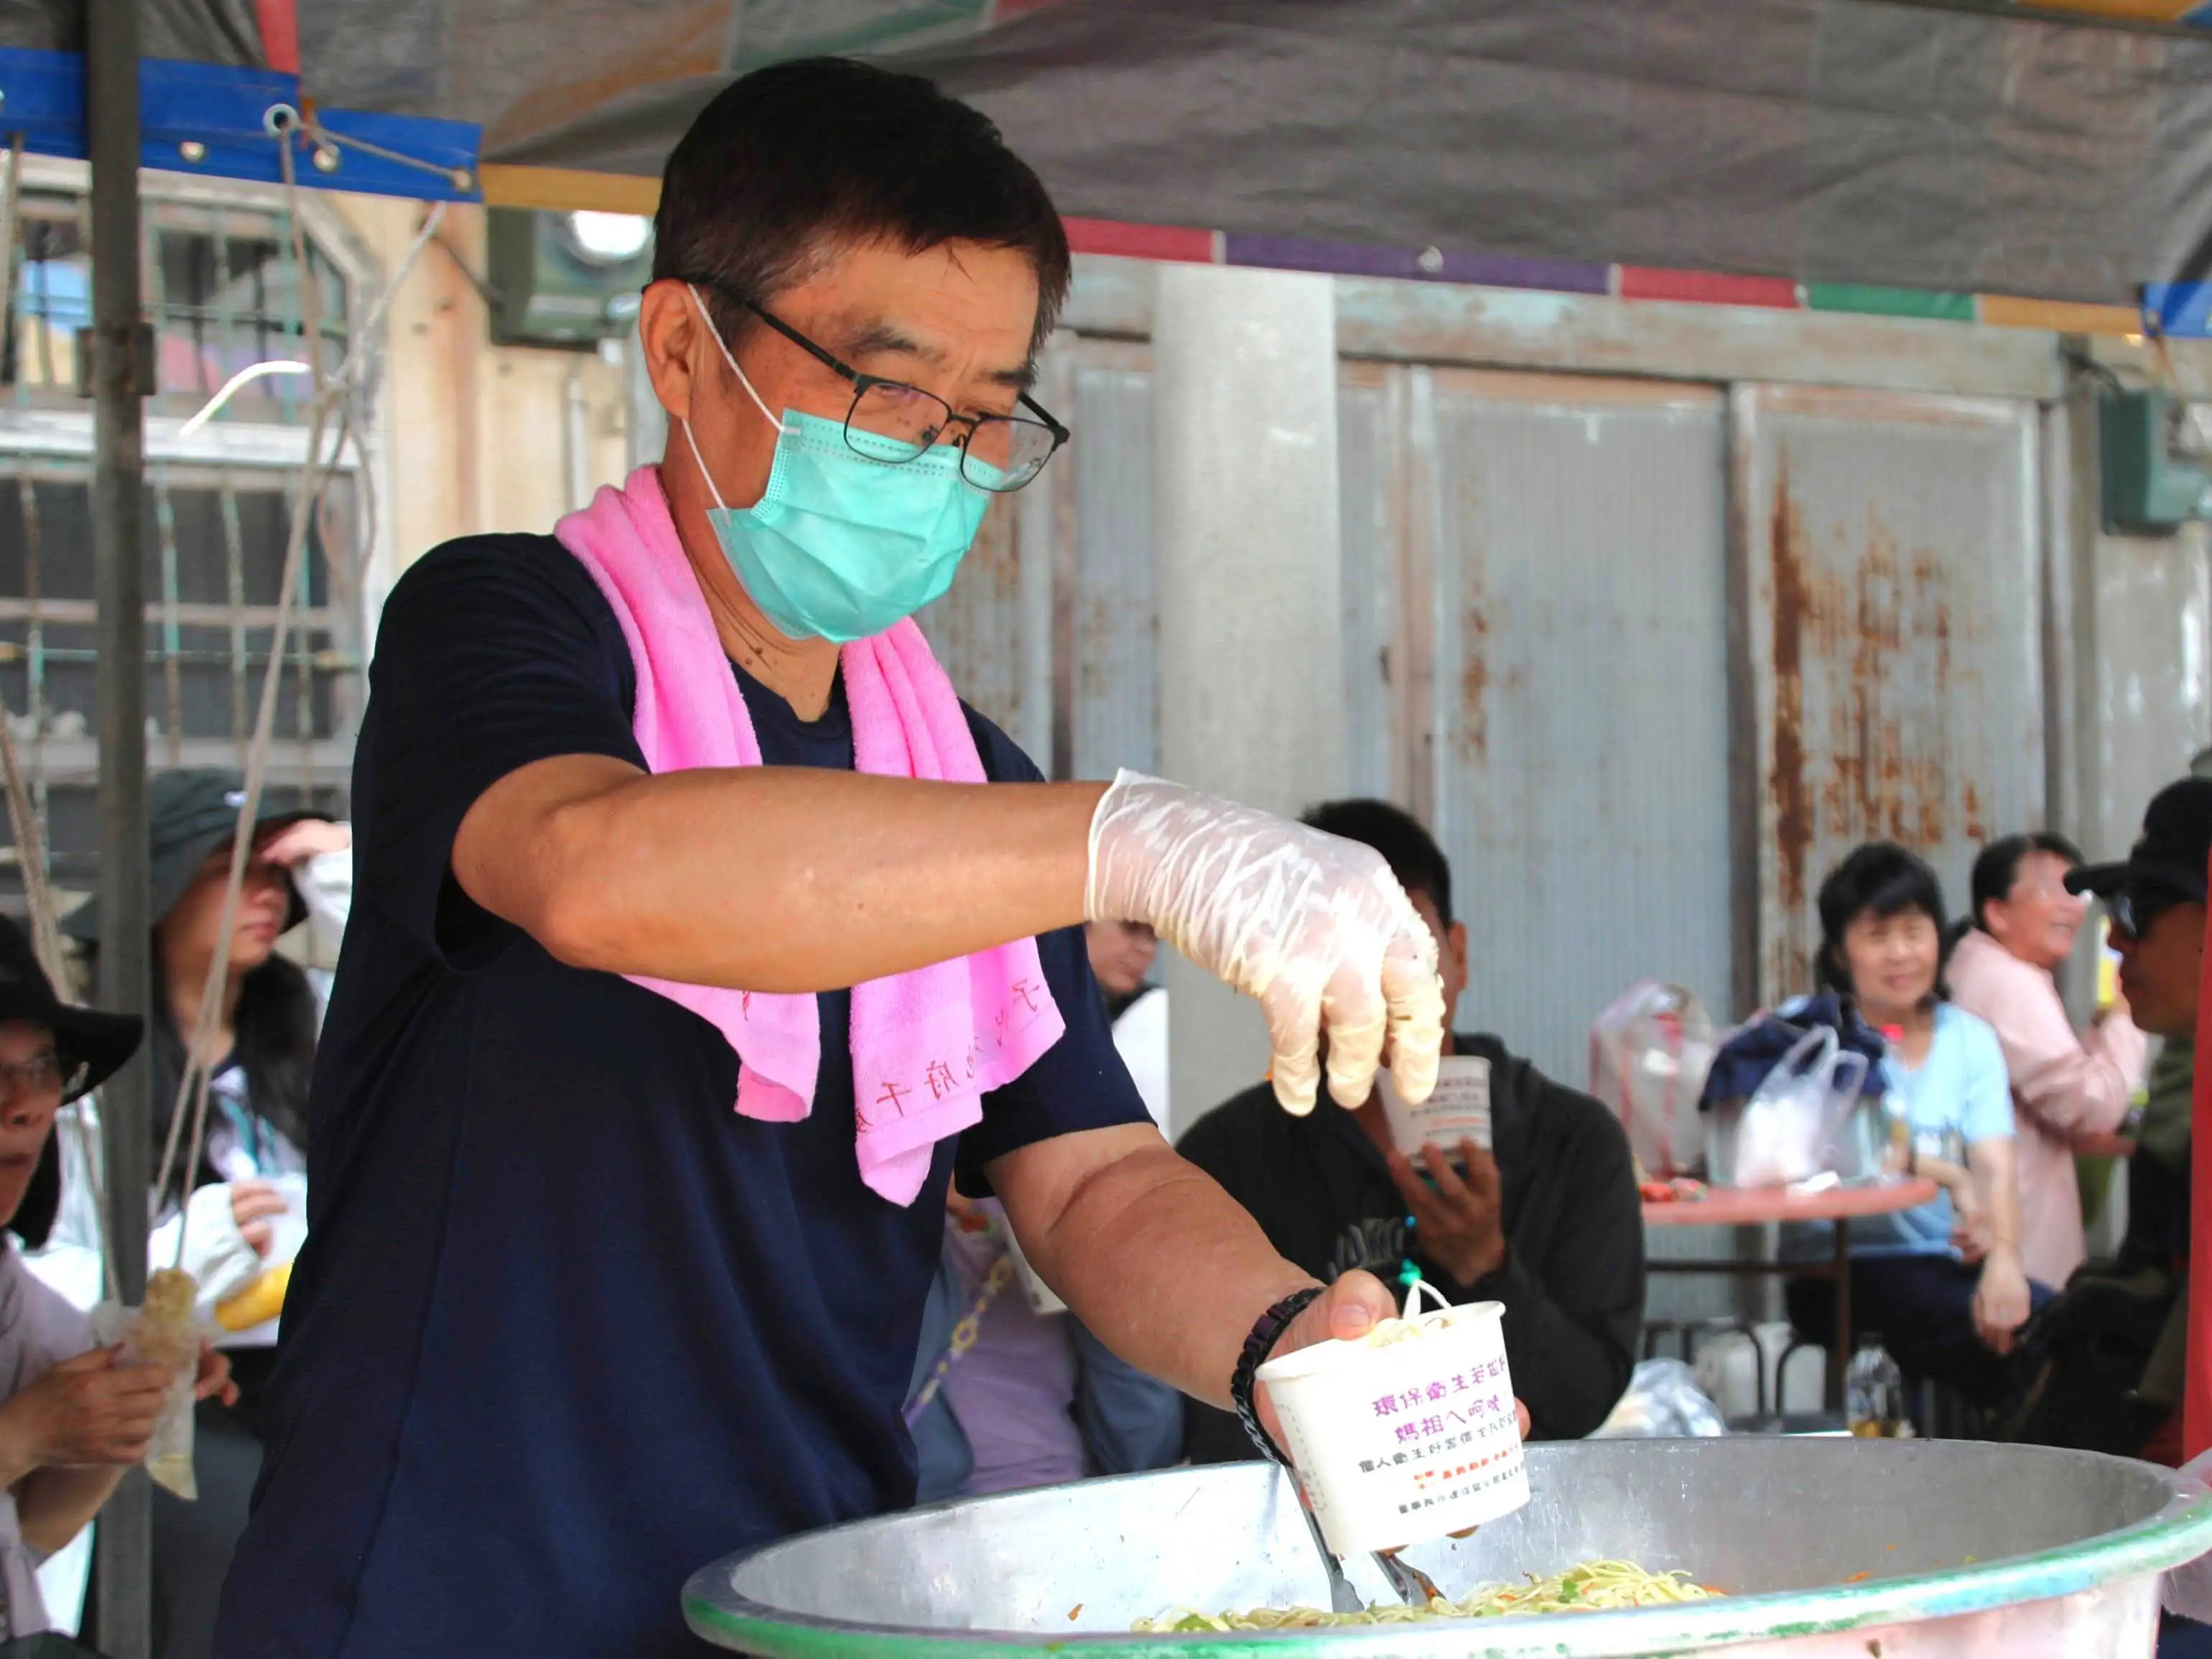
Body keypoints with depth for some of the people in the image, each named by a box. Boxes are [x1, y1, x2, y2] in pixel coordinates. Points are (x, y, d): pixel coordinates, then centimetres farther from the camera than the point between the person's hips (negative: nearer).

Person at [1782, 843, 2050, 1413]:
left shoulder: (1970, 1039, 14)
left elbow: (1994, 1167, -1)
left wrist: (2005, 1258, -22)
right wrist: (1951, 1176, -27)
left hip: (1950, 1263, 4)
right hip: (1843, 1272, -4)